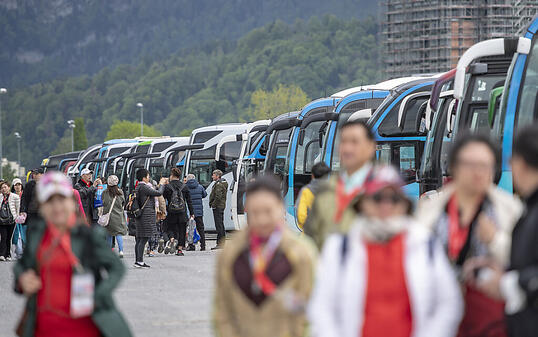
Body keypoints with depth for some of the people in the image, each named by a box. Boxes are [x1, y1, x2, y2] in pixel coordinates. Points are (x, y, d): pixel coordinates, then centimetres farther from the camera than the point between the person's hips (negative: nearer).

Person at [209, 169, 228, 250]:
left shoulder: (218, 184, -16)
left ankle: (219, 243, -11)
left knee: (219, 225, -10)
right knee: (221, 225, 14)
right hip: (222, 206, 11)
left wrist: (213, 204, -15)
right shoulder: (224, 183, 16)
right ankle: (222, 243, 19)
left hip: (217, 207, -11)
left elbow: (218, 197, -24)